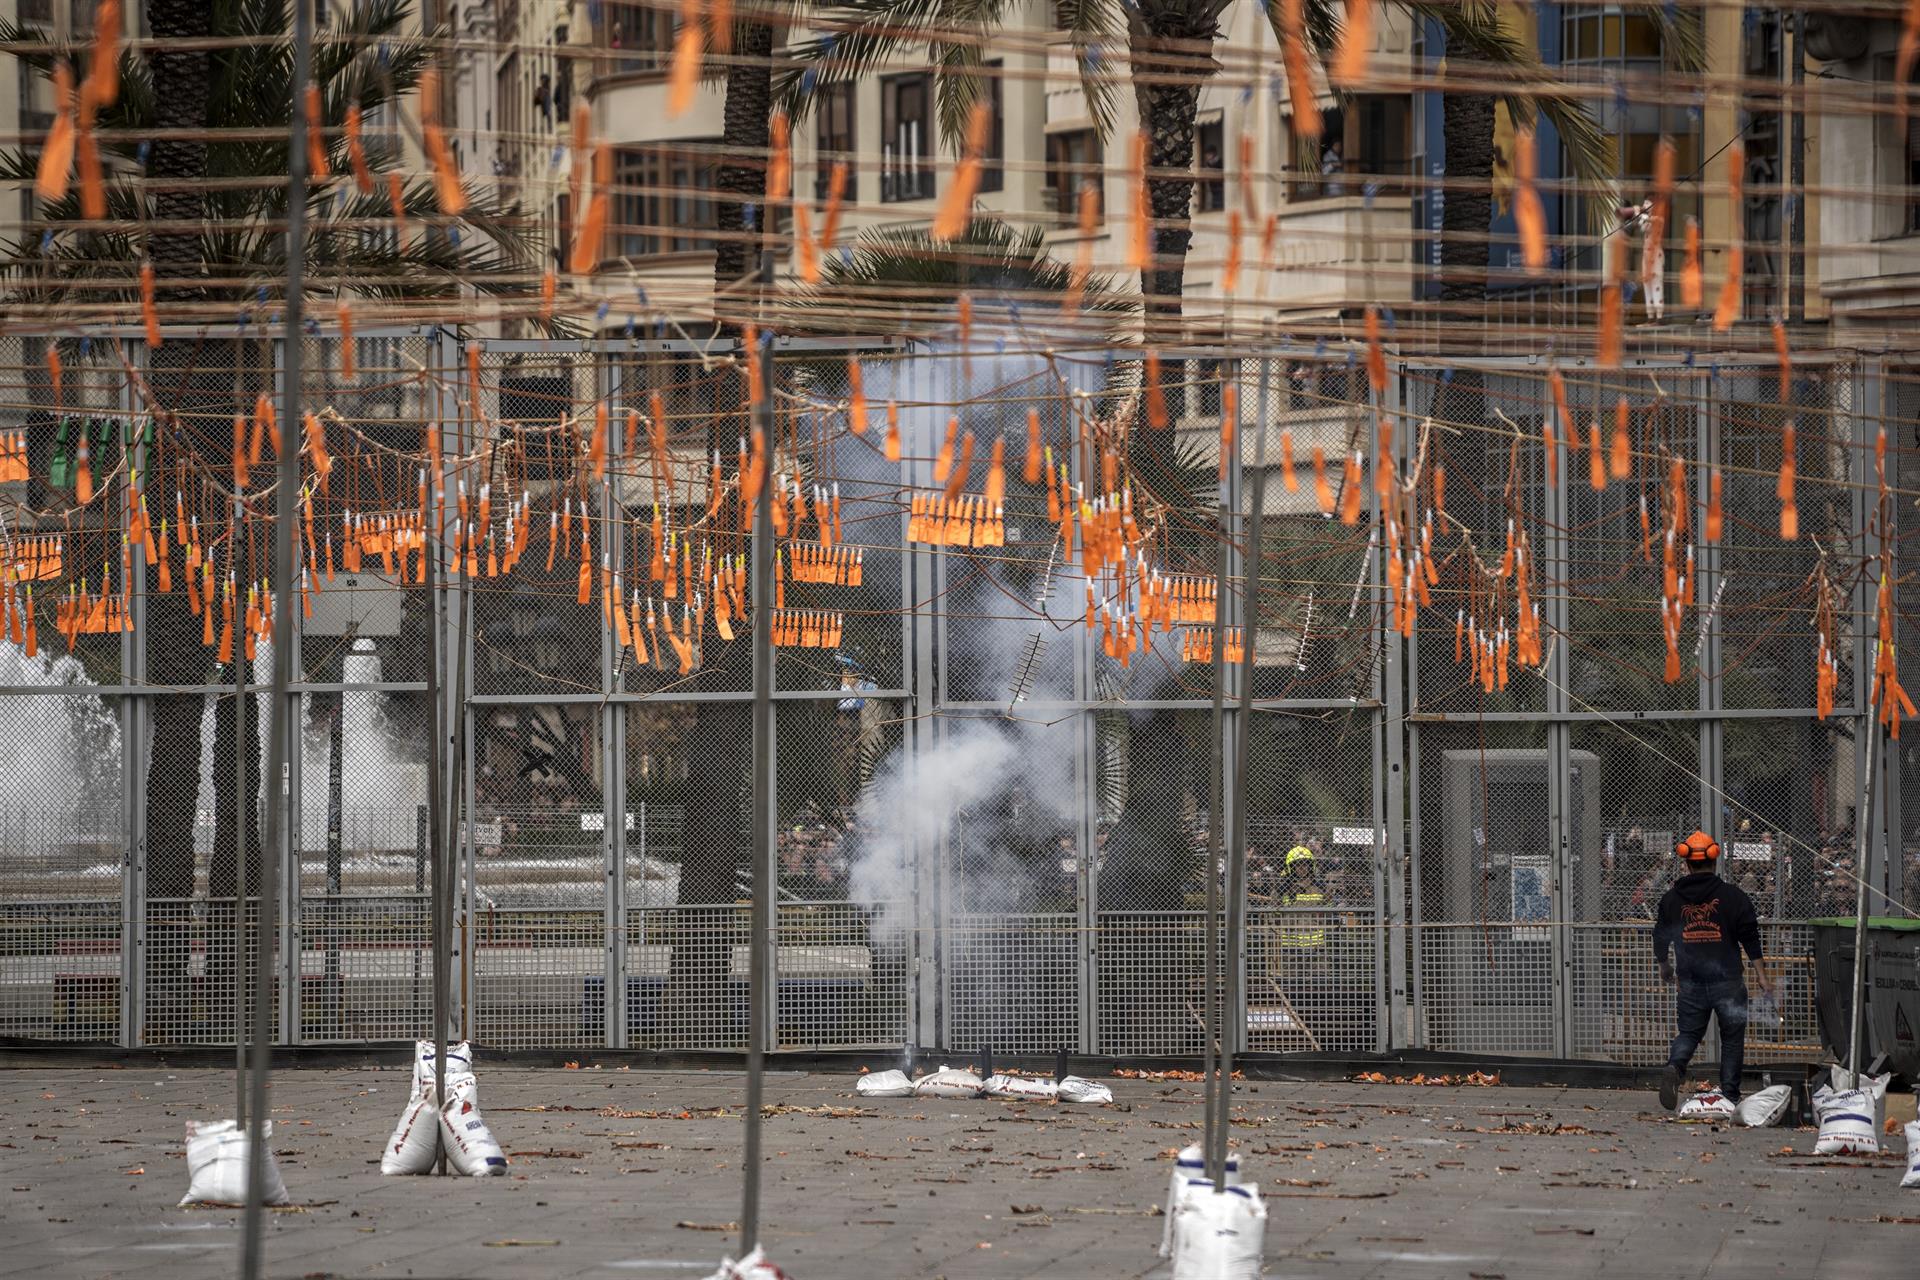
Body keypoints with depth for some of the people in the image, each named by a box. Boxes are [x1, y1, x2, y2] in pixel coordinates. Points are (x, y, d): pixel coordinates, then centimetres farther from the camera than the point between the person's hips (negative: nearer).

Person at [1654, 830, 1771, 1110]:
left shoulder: (1672, 898, 4)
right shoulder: (1732, 896, -4)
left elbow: (1660, 936, 15)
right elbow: (1750, 936, -6)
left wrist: (1664, 966, 33)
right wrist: (1761, 974, -1)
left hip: (1691, 982, 2)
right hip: (1727, 980, -2)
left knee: (1688, 1032, 13)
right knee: (1732, 1037, 10)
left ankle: (1674, 1066, -17)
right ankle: (1730, 1094, 9)